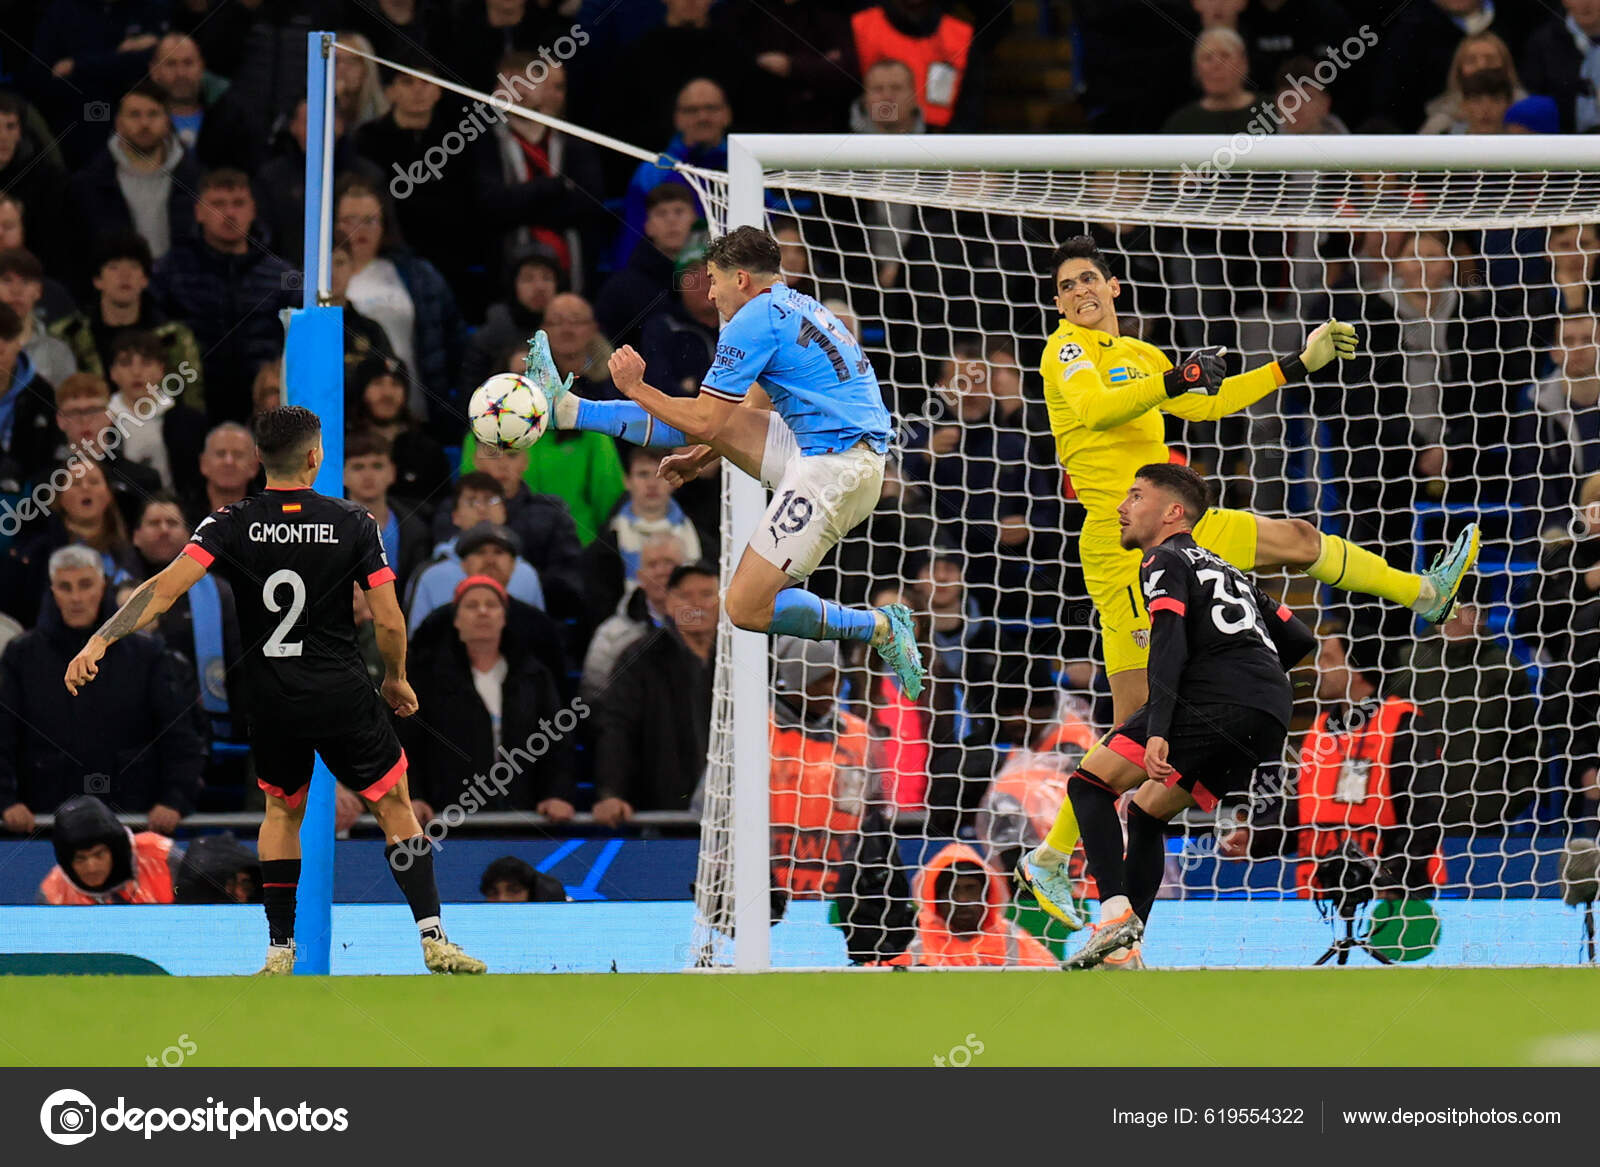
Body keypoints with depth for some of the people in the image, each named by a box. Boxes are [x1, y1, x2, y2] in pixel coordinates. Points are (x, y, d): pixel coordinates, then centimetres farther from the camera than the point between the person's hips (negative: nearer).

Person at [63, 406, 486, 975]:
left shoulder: (232, 524, -5)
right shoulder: (353, 523, -7)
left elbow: (166, 586, -17)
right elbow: (389, 620, -6)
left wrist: (101, 640, -19)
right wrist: (396, 679, 12)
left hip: (272, 702, 2)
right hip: (344, 694, -2)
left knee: (282, 811, 23)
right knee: (394, 804, 12)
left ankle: (279, 949, 17)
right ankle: (432, 938, 3)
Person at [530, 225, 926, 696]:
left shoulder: (754, 322, -12)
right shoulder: (797, 308, 18)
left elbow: (705, 422, -10)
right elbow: (756, 408, 30)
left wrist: (635, 389, 3)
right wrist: (700, 457, 31)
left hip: (832, 470, -10)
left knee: (746, 609, -10)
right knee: (717, 413, 15)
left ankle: (881, 627, -3)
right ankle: (567, 409, 26)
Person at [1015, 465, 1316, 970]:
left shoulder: (1166, 560, 7)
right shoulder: (1226, 569, 32)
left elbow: (1169, 644, -10)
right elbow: (1299, 639, 28)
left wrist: (1158, 731, -20)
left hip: (1214, 699, -8)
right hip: (1272, 723, 8)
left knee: (1091, 781, -2)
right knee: (1146, 811, 21)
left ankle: (1115, 913, -20)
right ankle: (1126, 949, 13)